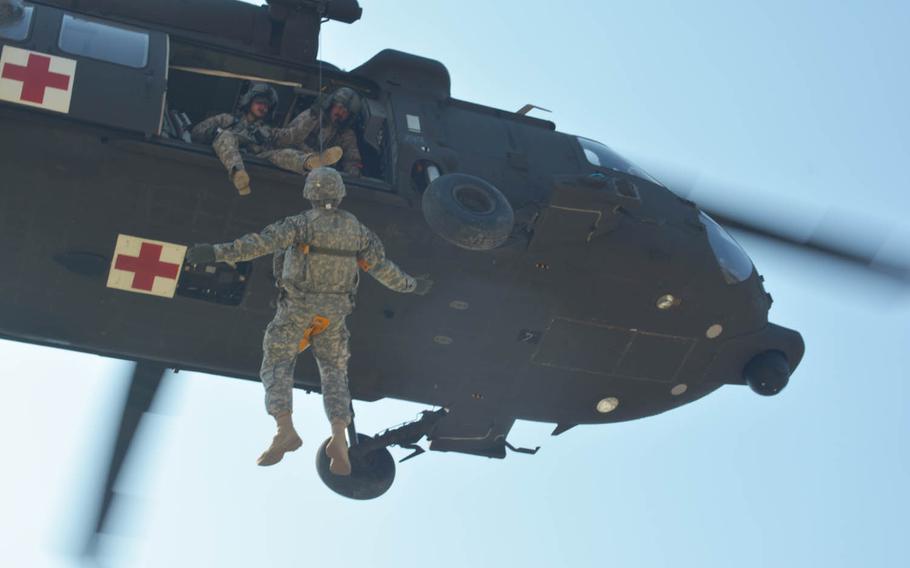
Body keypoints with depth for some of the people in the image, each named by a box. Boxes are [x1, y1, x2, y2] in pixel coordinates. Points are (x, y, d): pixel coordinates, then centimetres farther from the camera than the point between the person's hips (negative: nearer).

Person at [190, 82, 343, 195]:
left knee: (280, 154, -25)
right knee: (226, 136, -31)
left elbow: (294, 135, 18)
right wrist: (215, 132, 0)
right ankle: (238, 173, -64)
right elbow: (197, 132, 20)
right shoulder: (227, 120, 31)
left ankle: (311, 161, -60)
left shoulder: (267, 132, 37)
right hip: (229, 162, -2)